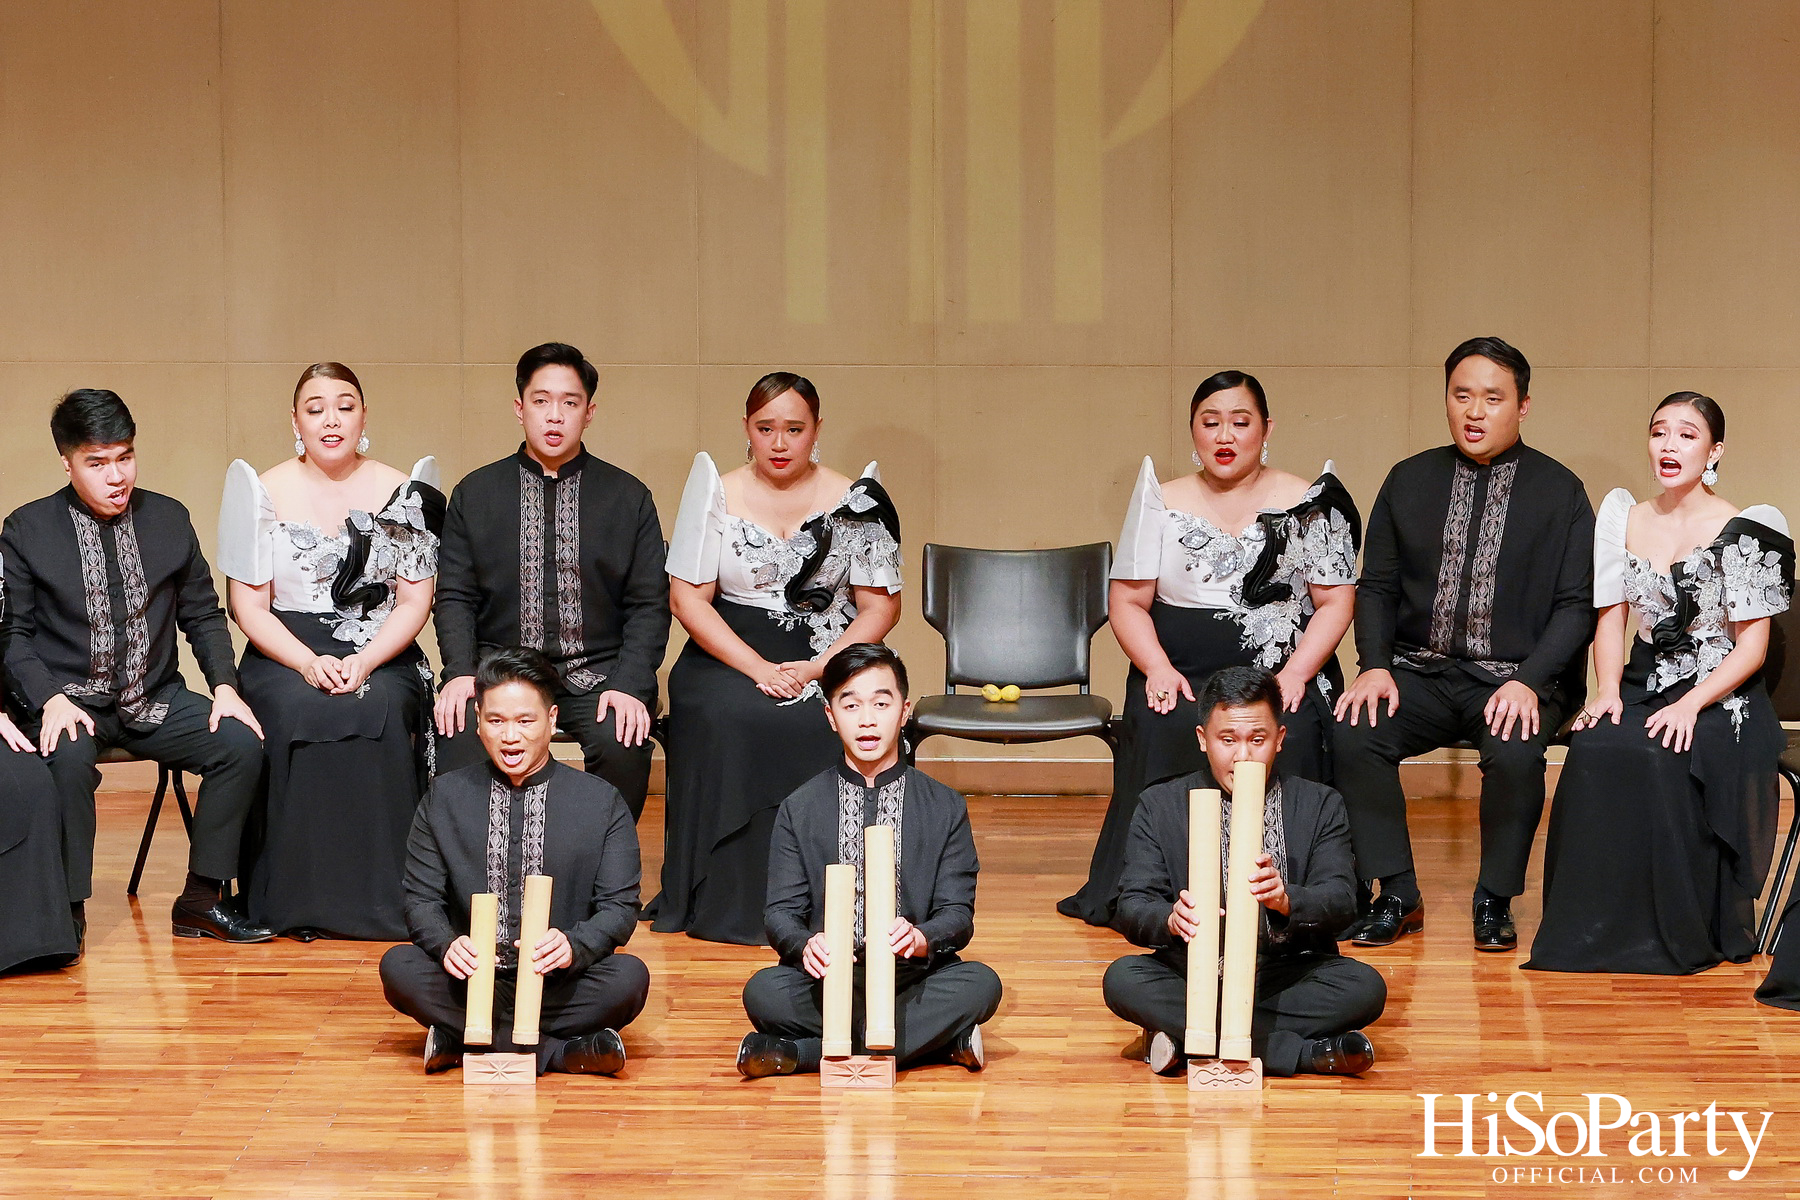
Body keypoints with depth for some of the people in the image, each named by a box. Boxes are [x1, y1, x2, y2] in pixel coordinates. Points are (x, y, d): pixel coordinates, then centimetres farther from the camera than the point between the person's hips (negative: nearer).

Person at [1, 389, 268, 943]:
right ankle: (67, 909, -20)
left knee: (242, 742, -21)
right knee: (68, 757, -37)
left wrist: (224, 685, -4)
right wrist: (50, 700, -19)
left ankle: (201, 899, -8)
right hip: (70, 702, -3)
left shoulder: (169, 519, 8)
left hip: (154, 699, 3)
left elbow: (203, 615, 13)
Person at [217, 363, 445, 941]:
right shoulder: (264, 491, 4)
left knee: (380, 712, -32)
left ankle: (380, 896, -23)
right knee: (297, 715, -33)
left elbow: (414, 602, 3)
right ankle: (298, 898, -24)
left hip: (381, 655, 0)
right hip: (285, 655, 0)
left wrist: (364, 662, -15)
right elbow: (248, 605, 1)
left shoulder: (403, 494, 6)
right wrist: (308, 662, -16)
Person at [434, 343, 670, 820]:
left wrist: (629, 684, -11)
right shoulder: (474, 494, 12)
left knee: (621, 743, -31)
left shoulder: (629, 497, 9)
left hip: (597, 672, 0)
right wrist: (460, 672, -10)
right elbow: (455, 596, 9)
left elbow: (649, 604, 5)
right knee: (459, 740, -30)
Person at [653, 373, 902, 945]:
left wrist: (818, 667, -13)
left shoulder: (853, 503, 5)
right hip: (729, 655, 0)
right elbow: (687, 598, -1)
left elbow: (882, 605, 4)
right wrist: (759, 669, -15)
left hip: (826, 658, 0)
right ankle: (730, 903, -23)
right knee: (726, 720, -32)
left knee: (824, 727, -32)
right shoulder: (718, 495, 5)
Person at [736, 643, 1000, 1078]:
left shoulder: (944, 808, 7)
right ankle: (942, 1040, -27)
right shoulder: (800, 810, 9)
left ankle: (801, 1053, -29)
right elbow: (781, 911, 2)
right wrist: (806, 943, -23)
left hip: (913, 977, 1)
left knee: (980, 984, -31)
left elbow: (958, 912, 1)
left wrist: (919, 938, -24)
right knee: (763, 991, -31)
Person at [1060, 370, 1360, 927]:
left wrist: (1294, 675, -11)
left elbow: (1335, 603, 4)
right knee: (1166, 732, -31)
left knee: (1289, 737, -32)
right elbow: (1128, 600, 8)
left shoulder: (1309, 505, 8)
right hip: (1181, 672, 1)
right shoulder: (1162, 502, 11)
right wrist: (1157, 668, -10)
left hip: (1280, 675, -1)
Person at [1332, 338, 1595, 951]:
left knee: (1515, 751, -34)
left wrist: (1528, 680, -16)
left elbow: (1578, 604, -1)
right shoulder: (1410, 480, 10)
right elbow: (1376, 585, 10)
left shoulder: (1560, 491, 3)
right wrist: (1375, 666, -8)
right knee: (1352, 734, -26)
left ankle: (1495, 901, -11)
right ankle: (1396, 895, -11)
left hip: (1518, 677, -2)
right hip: (1421, 671, 3)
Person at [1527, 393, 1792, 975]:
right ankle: (1596, 928, -17)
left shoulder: (1745, 531, -4)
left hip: (1719, 698, -4)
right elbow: (1611, 620, 12)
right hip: (1645, 688, 4)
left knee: (1656, 756, -34)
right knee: (1593, 750, -29)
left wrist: (1691, 704, -20)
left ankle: (1681, 934, -19)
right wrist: (1608, 691, -7)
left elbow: (1752, 645, -6)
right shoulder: (1623, 517, 11)